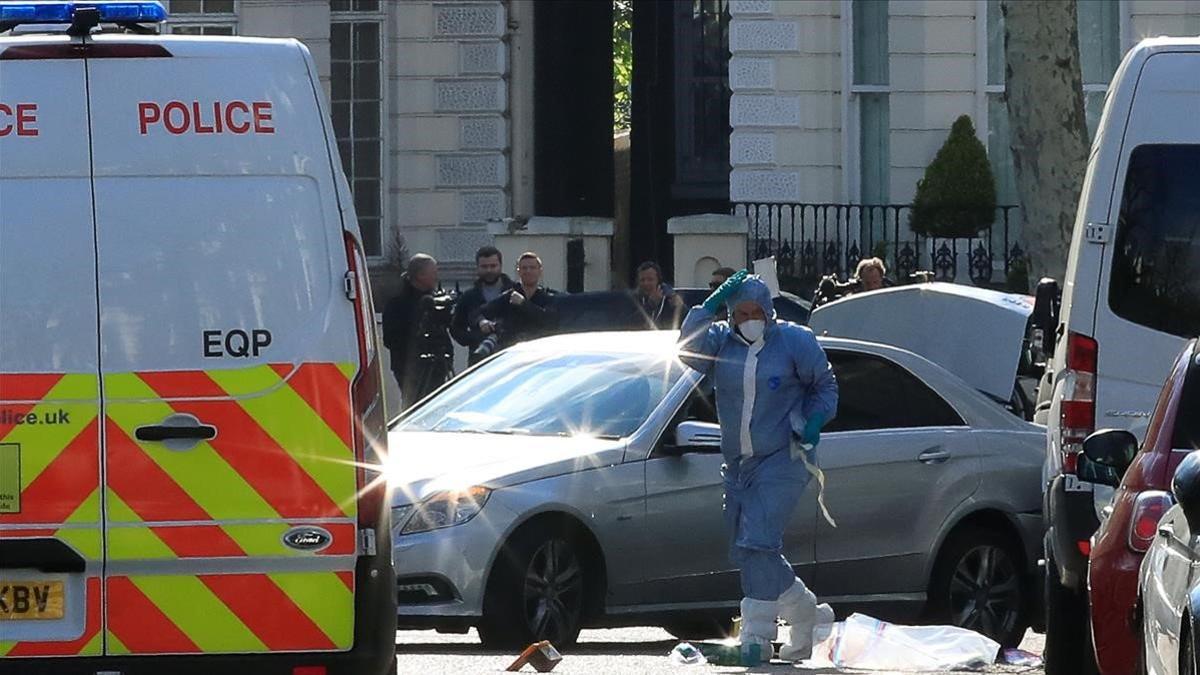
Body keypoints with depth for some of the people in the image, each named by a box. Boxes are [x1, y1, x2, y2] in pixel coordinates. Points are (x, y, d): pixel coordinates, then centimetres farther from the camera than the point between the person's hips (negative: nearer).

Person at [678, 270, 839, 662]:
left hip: (782, 459, -6)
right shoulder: (720, 341, 6)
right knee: (745, 552, 8)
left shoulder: (794, 341, -3)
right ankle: (808, 614, 25)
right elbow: (687, 350, -13)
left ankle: (756, 637, -18)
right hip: (738, 464, 6)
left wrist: (814, 423, -10)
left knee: (757, 545, -18)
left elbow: (825, 386, 7)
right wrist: (712, 305, -16)